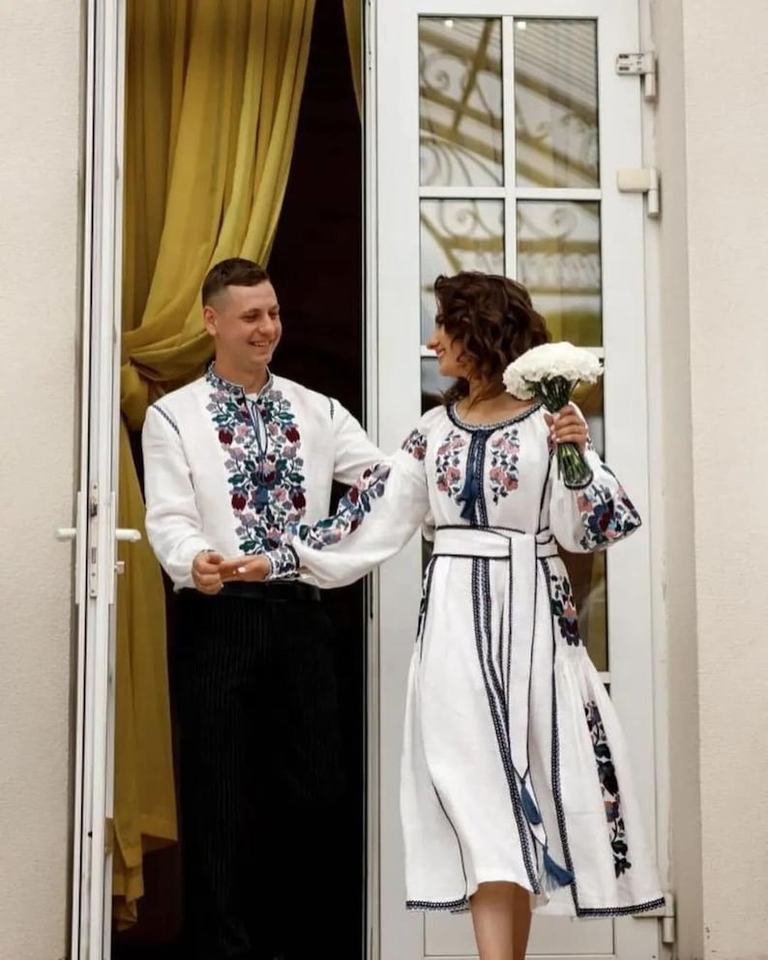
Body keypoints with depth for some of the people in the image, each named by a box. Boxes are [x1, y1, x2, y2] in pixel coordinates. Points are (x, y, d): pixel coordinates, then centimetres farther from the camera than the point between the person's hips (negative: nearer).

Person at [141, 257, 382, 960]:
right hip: (219, 618, -3)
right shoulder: (174, 416, 3)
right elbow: (169, 519, -7)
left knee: (311, 790, 8)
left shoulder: (315, 411, 12)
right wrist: (194, 560, -29)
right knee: (221, 797, 1)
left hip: (299, 615, 3)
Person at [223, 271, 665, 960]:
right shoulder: (434, 429, 11)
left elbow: (587, 530, -2)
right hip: (457, 616, 2)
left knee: (529, 774, 0)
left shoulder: (550, 417, 1)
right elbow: (373, 518, 10)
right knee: (479, 781, -6)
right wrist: (279, 561, 7)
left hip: (531, 614, -2)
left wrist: (577, 453, -16)